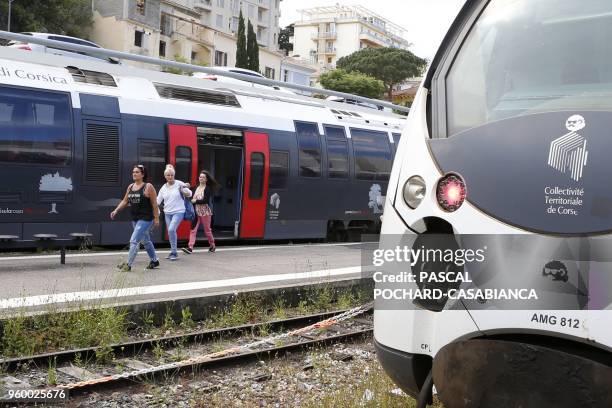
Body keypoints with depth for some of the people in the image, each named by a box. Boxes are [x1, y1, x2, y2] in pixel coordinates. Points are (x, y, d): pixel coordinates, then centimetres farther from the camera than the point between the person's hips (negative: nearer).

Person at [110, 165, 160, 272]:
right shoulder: (130, 187, 9)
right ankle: (154, 261, 33)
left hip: (146, 219, -8)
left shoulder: (148, 187, -11)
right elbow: (125, 201, 14)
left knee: (134, 241, -13)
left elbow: (154, 204, -10)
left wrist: (156, 218, -12)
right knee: (146, 241, 18)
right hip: (135, 219, 8)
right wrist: (116, 210, 2)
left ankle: (128, 264, -9)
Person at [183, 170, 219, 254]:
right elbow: (192, 198, 12)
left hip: (205, 212, -5)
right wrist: (192, 200, -9)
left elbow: (205, 200, -17)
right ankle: (190, 247, -12)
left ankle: (212, 245, 27)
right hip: (196, 212, 5)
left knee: (207, 230, 7)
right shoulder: (196, 188, 11)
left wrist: (196, 201, -15)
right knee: (193, 229, -7)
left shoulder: (208, 189, -6)